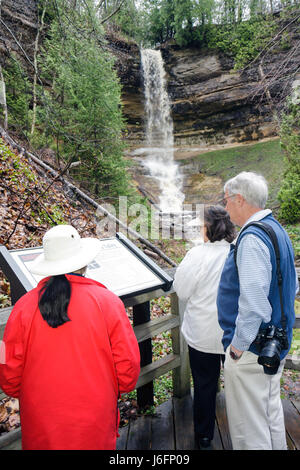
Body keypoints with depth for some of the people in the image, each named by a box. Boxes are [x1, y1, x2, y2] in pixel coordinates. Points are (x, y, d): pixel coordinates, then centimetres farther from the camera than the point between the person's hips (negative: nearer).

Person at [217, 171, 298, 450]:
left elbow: (253, 303, -30)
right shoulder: (277, 230, 8)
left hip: (250, 353, -10)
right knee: (271, 413, 27)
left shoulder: (252, 239, -24)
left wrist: (237, 347, -18)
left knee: (249, 430, 9)